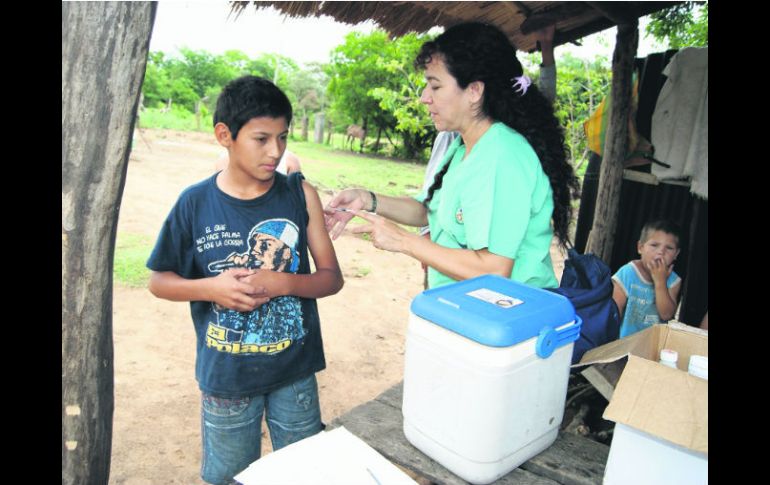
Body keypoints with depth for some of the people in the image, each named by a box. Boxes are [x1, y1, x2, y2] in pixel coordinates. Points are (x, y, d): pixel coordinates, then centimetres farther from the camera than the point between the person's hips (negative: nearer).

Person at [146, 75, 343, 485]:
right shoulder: (196, 203, -10)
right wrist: (211, 288, -19)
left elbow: (331, 277, -4)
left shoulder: (301, 195, -9)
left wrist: (282, 283, -23)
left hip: (294, 371, 1)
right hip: (226, 375, 0)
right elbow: (159, 281, 0)